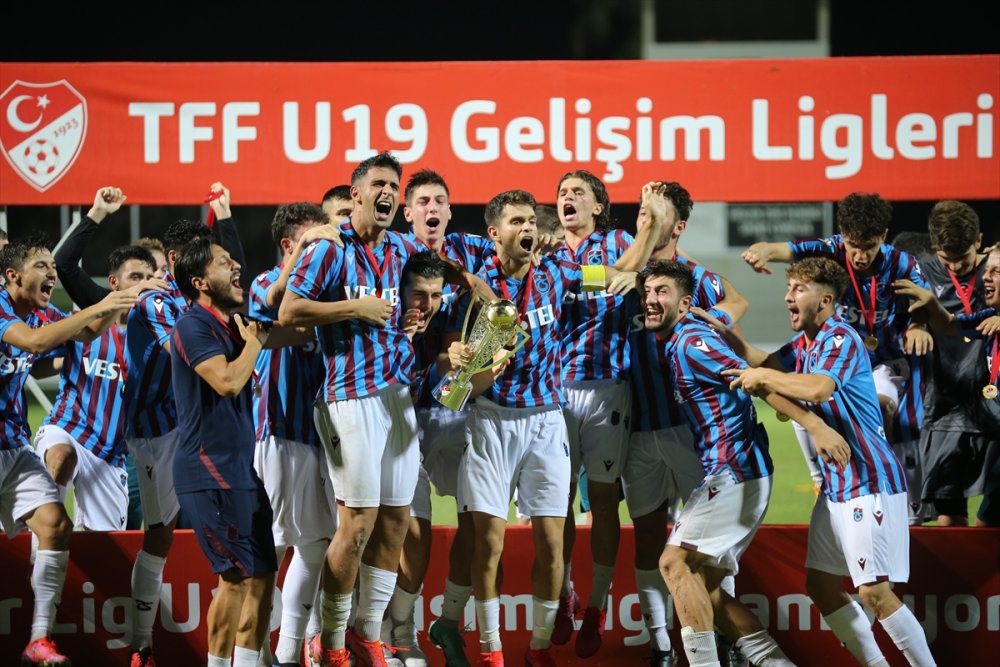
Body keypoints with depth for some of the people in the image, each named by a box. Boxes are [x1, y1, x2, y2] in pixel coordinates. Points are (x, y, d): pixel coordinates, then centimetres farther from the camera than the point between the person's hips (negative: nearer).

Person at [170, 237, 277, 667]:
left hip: (239, 469, 9)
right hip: (208, 473, -9)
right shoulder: (194, 326, -12)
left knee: (261, 575, 8)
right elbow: (227, 381, -23)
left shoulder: (231, 325, 15)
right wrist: (254, 342, -8)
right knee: (237, 575, -9)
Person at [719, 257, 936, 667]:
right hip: (836, 486, 10)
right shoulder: (805, 341, 13)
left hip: (870, 483, -10)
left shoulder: (841, 339, -16)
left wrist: (763, 376, -22)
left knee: (875, 592, -13)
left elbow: (819, 388, -33)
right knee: (821, 586, 10)